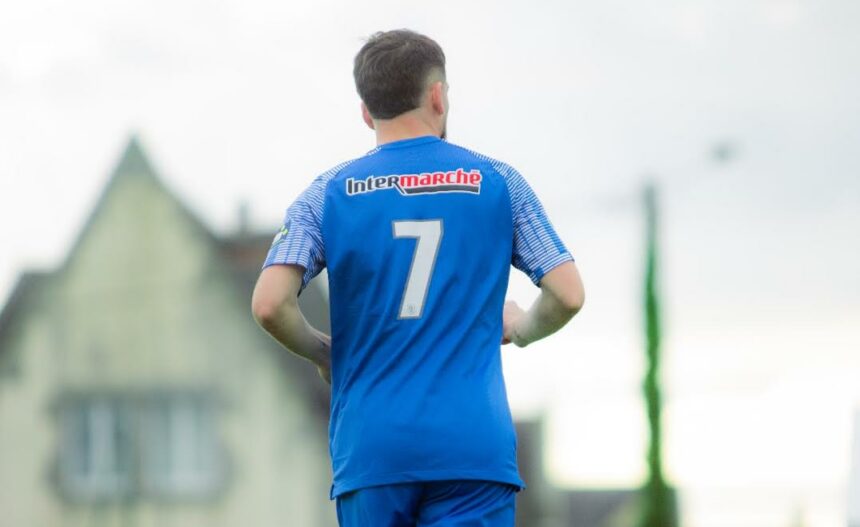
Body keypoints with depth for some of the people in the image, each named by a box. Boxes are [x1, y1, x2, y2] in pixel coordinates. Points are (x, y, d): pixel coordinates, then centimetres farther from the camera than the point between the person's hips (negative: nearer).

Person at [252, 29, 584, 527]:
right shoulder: (498, 182, 5)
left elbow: (269, 304, -6)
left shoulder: (327, 194, 5)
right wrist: (521, 328, 25)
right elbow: (568, 295, 3)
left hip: (369, 450, 1)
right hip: (474, 446, -1)